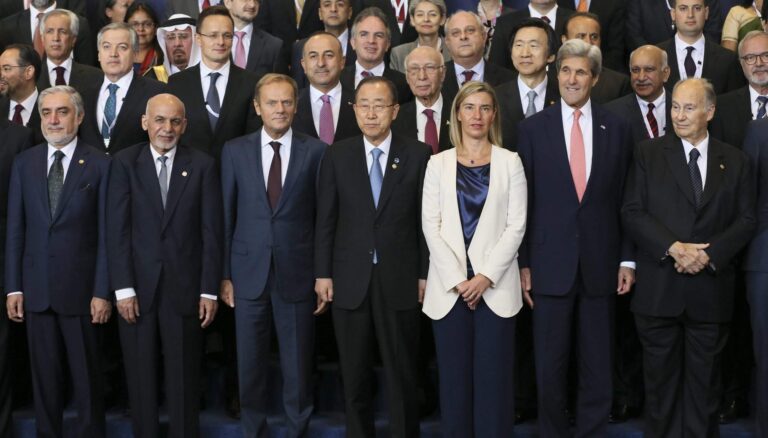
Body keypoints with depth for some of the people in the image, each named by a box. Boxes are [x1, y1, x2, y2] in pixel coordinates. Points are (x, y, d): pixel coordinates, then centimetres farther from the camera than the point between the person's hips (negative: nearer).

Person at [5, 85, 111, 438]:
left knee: (86, 375, 6)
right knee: (45, 375, 10)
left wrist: (102, 291, -8)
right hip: (36, 288, 3)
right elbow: (15, 229, 6)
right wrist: (13, 288, 2)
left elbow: (106, 233, -5)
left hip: (80, 288, -3)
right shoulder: (24, 163, 7)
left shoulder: (99, 165, -3)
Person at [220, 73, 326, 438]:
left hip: (297, 273, -1)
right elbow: (226, 216, 5)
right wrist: (224, 274, 2)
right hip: (248, 273, 1)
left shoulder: (315, 151, 0)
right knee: (250, 363, 9)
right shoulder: (235, 151, 4)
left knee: (298, 363, 7)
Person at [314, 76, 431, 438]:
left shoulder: (418, 155, -2)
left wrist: (425, 273, -3)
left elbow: (426, 219, -1)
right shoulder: (337, 155, 3)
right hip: (350, 279, 2)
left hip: (399, 279, -2)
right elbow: (325, 219, 4)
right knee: (354, 376, 12)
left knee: (402, 375, 7)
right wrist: (322, 274, 0)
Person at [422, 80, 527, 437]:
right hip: (449, 284, 1)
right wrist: (457, 279, -9)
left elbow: (516, 225, -1)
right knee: (453, 374, 4)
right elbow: (430, 226, 1)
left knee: (494, 374, -1)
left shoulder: (510, 162, 5)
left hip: (495, 284, -1)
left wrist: (486, 276, -11)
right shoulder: (438, 164, 8)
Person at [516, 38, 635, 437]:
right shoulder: (534, 127, 2)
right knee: (550, 367, 6)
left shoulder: (616, 128, 5)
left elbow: (625, 199, 7)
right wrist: (522, 264, -2)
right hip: (550, 265, -1)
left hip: (599, 266, 1)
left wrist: (627, 259, 3)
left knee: (597, 367, 9)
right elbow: (523, 200, 1)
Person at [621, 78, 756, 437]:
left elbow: (746, 219, 3)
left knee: (704, 380, 9)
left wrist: (709, 254, -13)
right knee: (660, 378, 7)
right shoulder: (648, 154, 3)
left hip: (711, 289, 1)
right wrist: (674, 247, -16)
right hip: (659, 289, -1)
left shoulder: (735, 161, 8)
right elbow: (632, 212, -4)